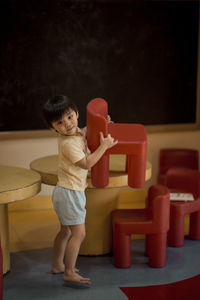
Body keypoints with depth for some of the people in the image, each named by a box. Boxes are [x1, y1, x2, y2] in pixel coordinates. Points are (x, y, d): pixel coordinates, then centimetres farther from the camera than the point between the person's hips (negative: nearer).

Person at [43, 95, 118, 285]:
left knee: (66, 231, 21)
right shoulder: (68, 143, -25)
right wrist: (104, 146, -19)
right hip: (70, 192, -10)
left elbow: (85, 131, 28)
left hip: (66, 191, 10)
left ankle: (58, 265, 34)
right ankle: (69, 273, 0)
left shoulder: (77, 133, 4)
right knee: (78, 233, -6)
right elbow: (87, 163, -24)